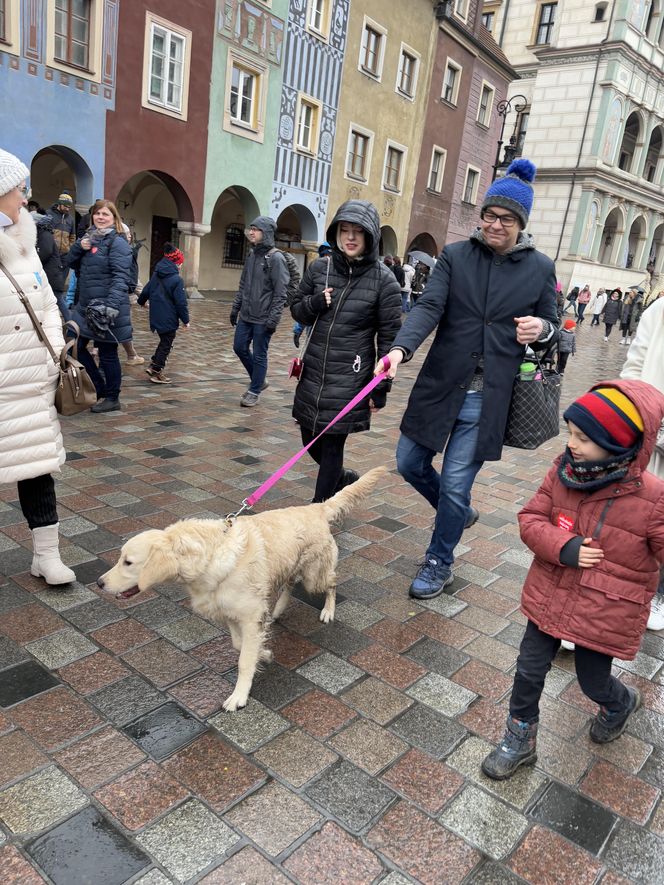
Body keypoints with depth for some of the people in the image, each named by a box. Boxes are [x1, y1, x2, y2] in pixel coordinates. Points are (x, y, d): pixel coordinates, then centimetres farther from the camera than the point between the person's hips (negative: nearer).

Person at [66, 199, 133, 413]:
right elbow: (71, 263, 17)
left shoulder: (117, 242, -10)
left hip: (106, 307, -8)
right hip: (85, 305, 8)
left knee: (107, 353, 1)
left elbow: (120, 277, -20)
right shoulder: (90, 237, 15)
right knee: (75, 345, 10)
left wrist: (112, 305, -31)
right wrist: (79, 246, -4)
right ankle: (98, 388, 24)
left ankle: (112, 398, 15)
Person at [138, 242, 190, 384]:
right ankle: (156, 372, 9)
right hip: (169, 319, -8)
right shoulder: (176, 279, -16)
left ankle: (153, 366, 21)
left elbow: (147, 290, 19)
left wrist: (142, 301, 39)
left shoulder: (156, 275, 6)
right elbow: (181, 302, -17)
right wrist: (185, 320, -8)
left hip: (156, 316, 8)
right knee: (166, 345, 5)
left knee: (164, 341, 23)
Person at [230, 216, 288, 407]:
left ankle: (255, 391, 17)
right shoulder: (251, 255, 10)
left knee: (259, 355, 2)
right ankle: (259, 381, 29)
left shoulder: (276, 258, -12)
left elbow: (281, 292, -15)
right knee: (240, 348, 11)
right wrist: (235, 307, 15)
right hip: (245, 316, 7)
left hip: (263, 319, -7)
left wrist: (273, 318, -19)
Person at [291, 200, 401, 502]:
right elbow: (296, 310, 14)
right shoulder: (319, 268, 2)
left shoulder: (383, 279, -8)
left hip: (350, 378, -5)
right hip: (313, 373, 5)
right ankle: (343, 478, 44)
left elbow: (389, 337, -6)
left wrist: (381, 387, -7)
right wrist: (315, 303, -9)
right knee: (311, 442, 15)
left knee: (332, 445, 0)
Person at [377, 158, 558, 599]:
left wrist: (540, 327, -14)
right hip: (440, 386, 2)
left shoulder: (540, 268, 2)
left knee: (455, 484, 1)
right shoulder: (455, 256, 1)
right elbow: (428, 307, -12)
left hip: (488, 397, -2)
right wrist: (401, 348, -31)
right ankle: (459, 512, 40)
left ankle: (439, 563, 25)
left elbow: (551, 324, 12)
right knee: (410, 464, 10)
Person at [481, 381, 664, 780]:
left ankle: (621, 703, 56)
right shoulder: (564, 472, -11)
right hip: (550, 597, 3)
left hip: (605, 613, -3)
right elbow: (531, 518, -6)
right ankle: (520, 739, 38)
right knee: (529, 670, 13)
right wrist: (563, 548, -21)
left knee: (593, 681, 19)